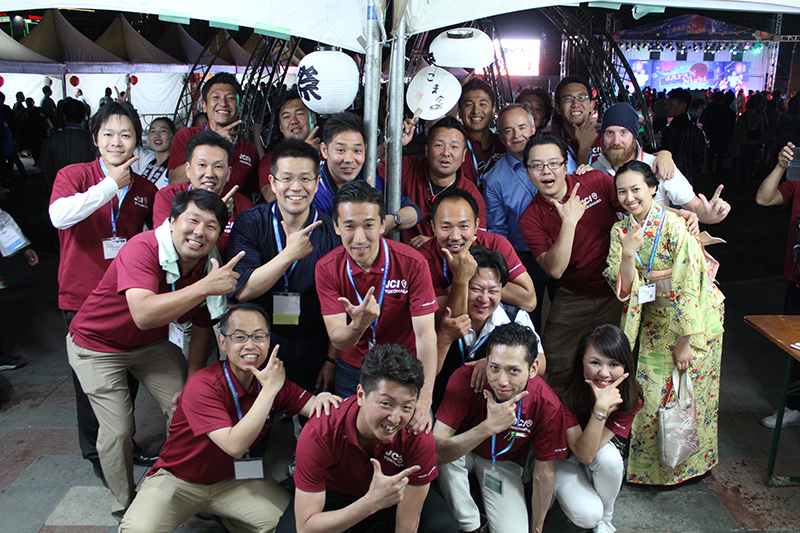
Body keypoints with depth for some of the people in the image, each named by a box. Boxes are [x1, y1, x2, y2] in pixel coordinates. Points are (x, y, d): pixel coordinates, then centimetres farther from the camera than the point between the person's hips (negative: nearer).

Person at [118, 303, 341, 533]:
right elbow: (235, 445, -34)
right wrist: (269, 389, -33)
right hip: (179, 479, -4)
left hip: (233, 479, 4)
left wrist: (322, 398, -33)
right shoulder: (203, 385, -24)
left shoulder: (272, 380, -6)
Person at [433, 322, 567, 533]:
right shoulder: (465, 379, -32)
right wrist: (488, 427, -49)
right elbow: (435, 451, -39)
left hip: (504, 463, 1)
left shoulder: (547, 405, -26)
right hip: (461, 453, -1)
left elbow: (543, 473, -11)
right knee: (445, 452, -35)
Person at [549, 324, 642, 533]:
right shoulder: (563, 391, -31)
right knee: (587, 514, -27)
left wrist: (604, 406, -42)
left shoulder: (630, 397, -22)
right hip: (562, 457, -3)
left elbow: (592, 449, -28)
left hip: (599, 448, 3)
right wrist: (600, 408, -45)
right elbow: (583, 453, -34)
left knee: (610, 459, -33)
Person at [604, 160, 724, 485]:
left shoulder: (674, 226, -20)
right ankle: (650, 463, 28)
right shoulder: (620, 230, -4)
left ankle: (689, 464, 28)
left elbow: (689, 285, -20)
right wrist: (627, 254, -28)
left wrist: (684, 340, -18)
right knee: (653, 394, 8)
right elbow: (624, 289, -9)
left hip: (693, 319, -4)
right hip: (655, 321, 4)